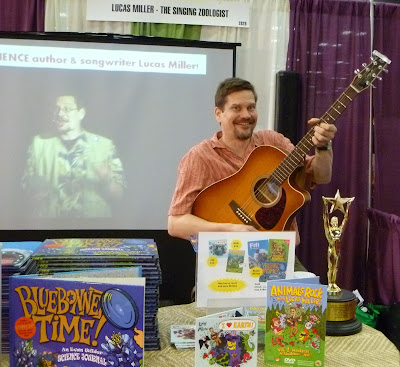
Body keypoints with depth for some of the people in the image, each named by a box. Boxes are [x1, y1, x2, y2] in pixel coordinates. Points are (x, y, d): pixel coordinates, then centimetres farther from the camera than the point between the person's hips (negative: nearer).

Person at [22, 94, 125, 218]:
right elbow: (26, 185, 12)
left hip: (94, 215, -1)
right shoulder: (39, 143, 6)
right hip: (49, 215, 1)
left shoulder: (104, 144, 0)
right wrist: (34, 191, -7)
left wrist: (107, 182, -18)